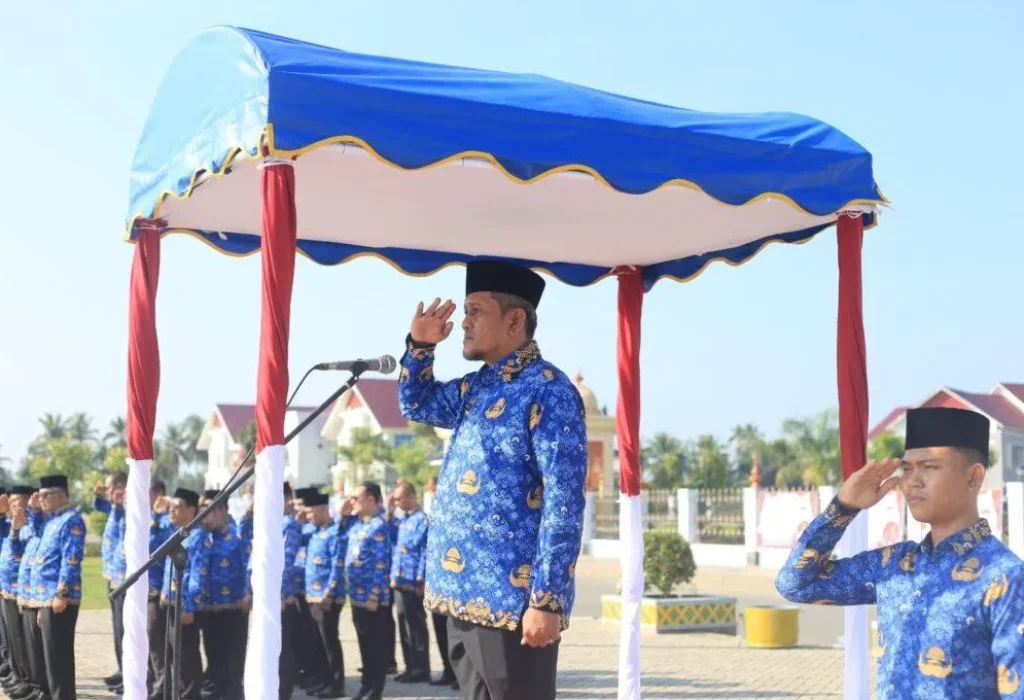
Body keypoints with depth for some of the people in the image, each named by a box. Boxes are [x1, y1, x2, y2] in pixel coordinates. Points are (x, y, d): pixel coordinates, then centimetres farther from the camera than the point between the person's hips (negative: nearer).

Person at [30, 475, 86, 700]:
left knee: (58, 655, -7)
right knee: (53, 655, 13)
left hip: (59, 598, -10)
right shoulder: (53, 521, 18)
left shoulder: (71, 520, -11)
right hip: (47, 597, 10)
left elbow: (71, 560, -19)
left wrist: (61, 594, -23)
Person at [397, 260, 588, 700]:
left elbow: (564, 503, -18)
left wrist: (547, 599, -22)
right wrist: (420, 345, 14)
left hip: (513, 600, -9)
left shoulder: (546, 389, -12)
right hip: (465, 597, 9)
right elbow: (415, 404, 33)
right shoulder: (475, 388, 15)